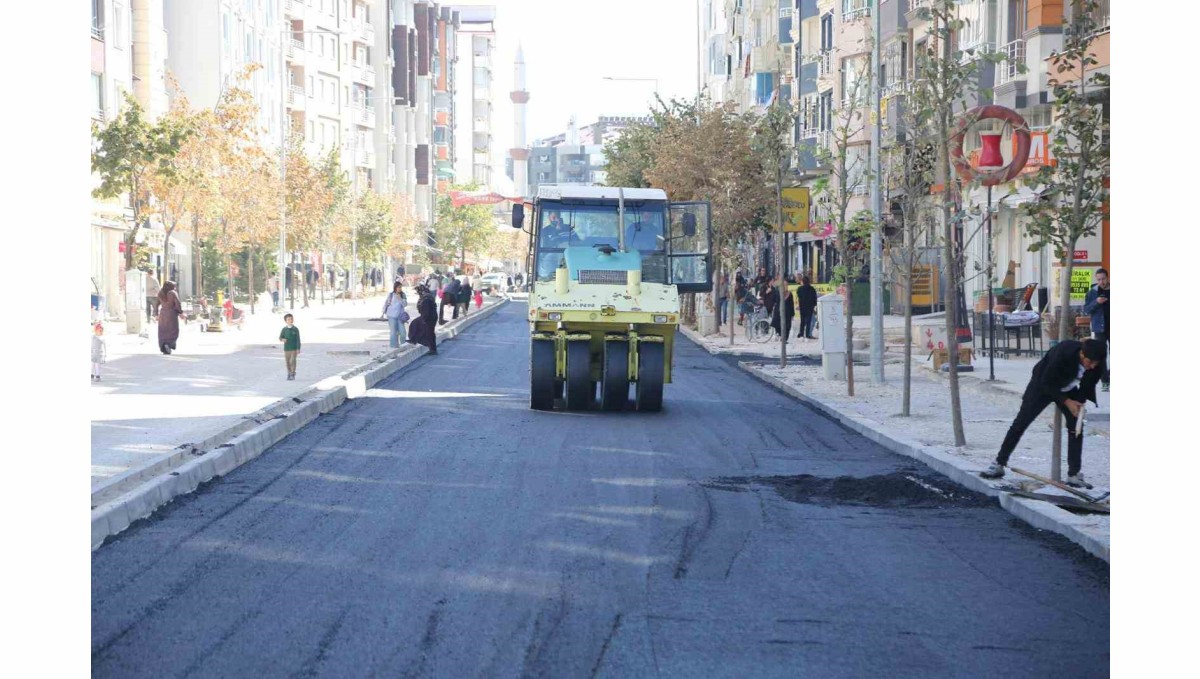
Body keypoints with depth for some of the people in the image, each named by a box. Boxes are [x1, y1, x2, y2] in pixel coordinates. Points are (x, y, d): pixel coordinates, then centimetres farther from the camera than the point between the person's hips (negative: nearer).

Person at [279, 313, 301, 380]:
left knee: (292, 361, -10)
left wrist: (298, 349, -7)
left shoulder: (295, 329, -4)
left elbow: (298, 339, -3)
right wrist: (282, 339, -20)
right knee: (287, 361, 7)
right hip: (286, 348, 2)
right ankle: (289, 373, 23)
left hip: (294, 348, -2)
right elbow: (280, 337, 5)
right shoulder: (284, 329, 2)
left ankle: (293, 374, 1)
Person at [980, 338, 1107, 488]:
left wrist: (1079, 403, -20)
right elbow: (1047, 381, -28)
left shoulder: (1098, 366, -24)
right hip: (1043, 386, -4)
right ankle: (999, 464, 3)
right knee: (1020, 423, -6)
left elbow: (1088, 386, -4)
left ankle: (1074, 475, 1)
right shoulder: (1064, 352, -38)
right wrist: (1067, 401, -31)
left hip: (1069, 390, 4)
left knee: (1076, 428, -6)